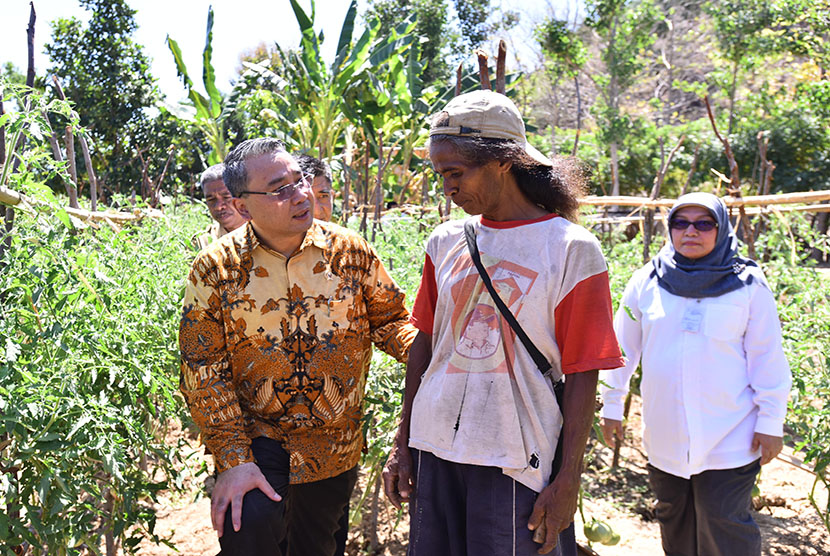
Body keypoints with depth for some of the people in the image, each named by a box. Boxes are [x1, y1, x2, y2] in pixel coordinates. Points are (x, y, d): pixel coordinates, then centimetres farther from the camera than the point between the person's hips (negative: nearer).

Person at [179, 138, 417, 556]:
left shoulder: (350, 251, -6)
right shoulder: (215, 269, -10)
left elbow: (389, 320, 2)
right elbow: (203, 371, -9)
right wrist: (233, 459, -14)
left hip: (335, 445, 2)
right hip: (256, 437, -2)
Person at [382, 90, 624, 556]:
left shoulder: (572, 250, -8)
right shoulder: (446, 242, 6)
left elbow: (582, 375, -7)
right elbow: (424, 343, 10)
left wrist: (569, 480, -8)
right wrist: (402, 445, 10)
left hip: (515, 462, -4)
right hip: (434, 449, 4)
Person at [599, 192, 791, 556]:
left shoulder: (748, 286, -4)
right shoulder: (647, 282, 1)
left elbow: (768, 359, -1)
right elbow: (622, 347, 8)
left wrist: (771, 423, -3)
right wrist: (611, 406, 9)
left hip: (729, 440, -3)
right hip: (664, 438, 3)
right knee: (673, 525, 19)